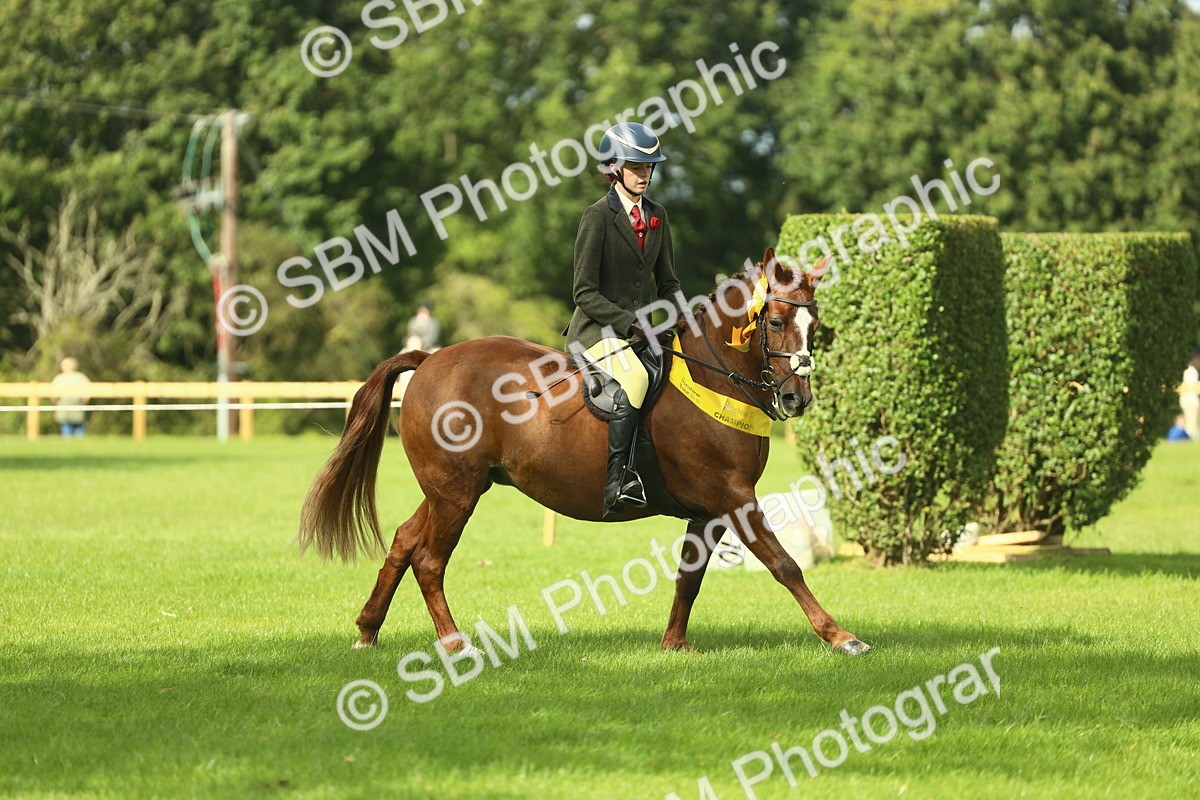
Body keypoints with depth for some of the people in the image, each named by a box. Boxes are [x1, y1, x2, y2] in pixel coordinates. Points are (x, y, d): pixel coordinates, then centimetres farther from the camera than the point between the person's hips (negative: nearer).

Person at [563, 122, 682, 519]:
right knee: (635, 378, -35)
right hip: (599, 329, -8)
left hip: (646, 327, 8)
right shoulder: (598, 216, -9)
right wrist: (630, 321, -21)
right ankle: (616, 482, -37)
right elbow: (585, 293, -12)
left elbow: (667, 283, 19)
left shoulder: (657, 216, 12)